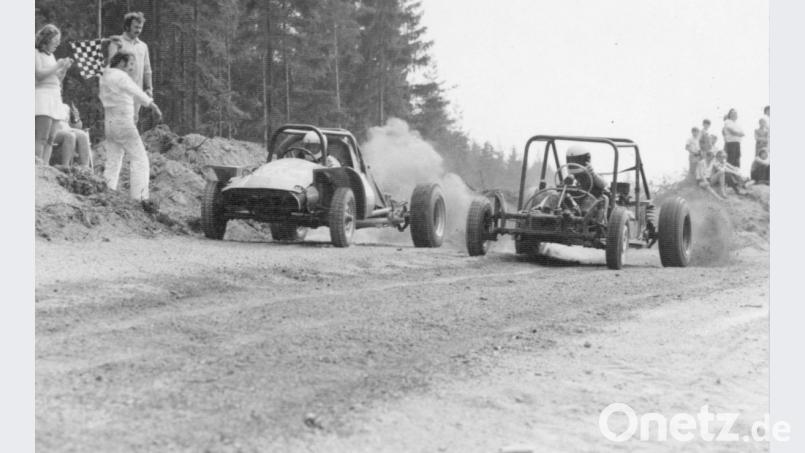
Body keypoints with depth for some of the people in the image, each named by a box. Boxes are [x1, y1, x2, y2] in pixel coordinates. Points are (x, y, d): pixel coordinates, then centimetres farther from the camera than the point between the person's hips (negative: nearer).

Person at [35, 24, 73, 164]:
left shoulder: (50, 56, 22)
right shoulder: (36, 53, -3)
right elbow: (39, 74, -15)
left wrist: (65, 68, 9)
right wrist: (57, 66, -8)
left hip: (54, 97, 9)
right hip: (41, 94, -9)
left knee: (49, 140, 1)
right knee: (41, 138, -17)